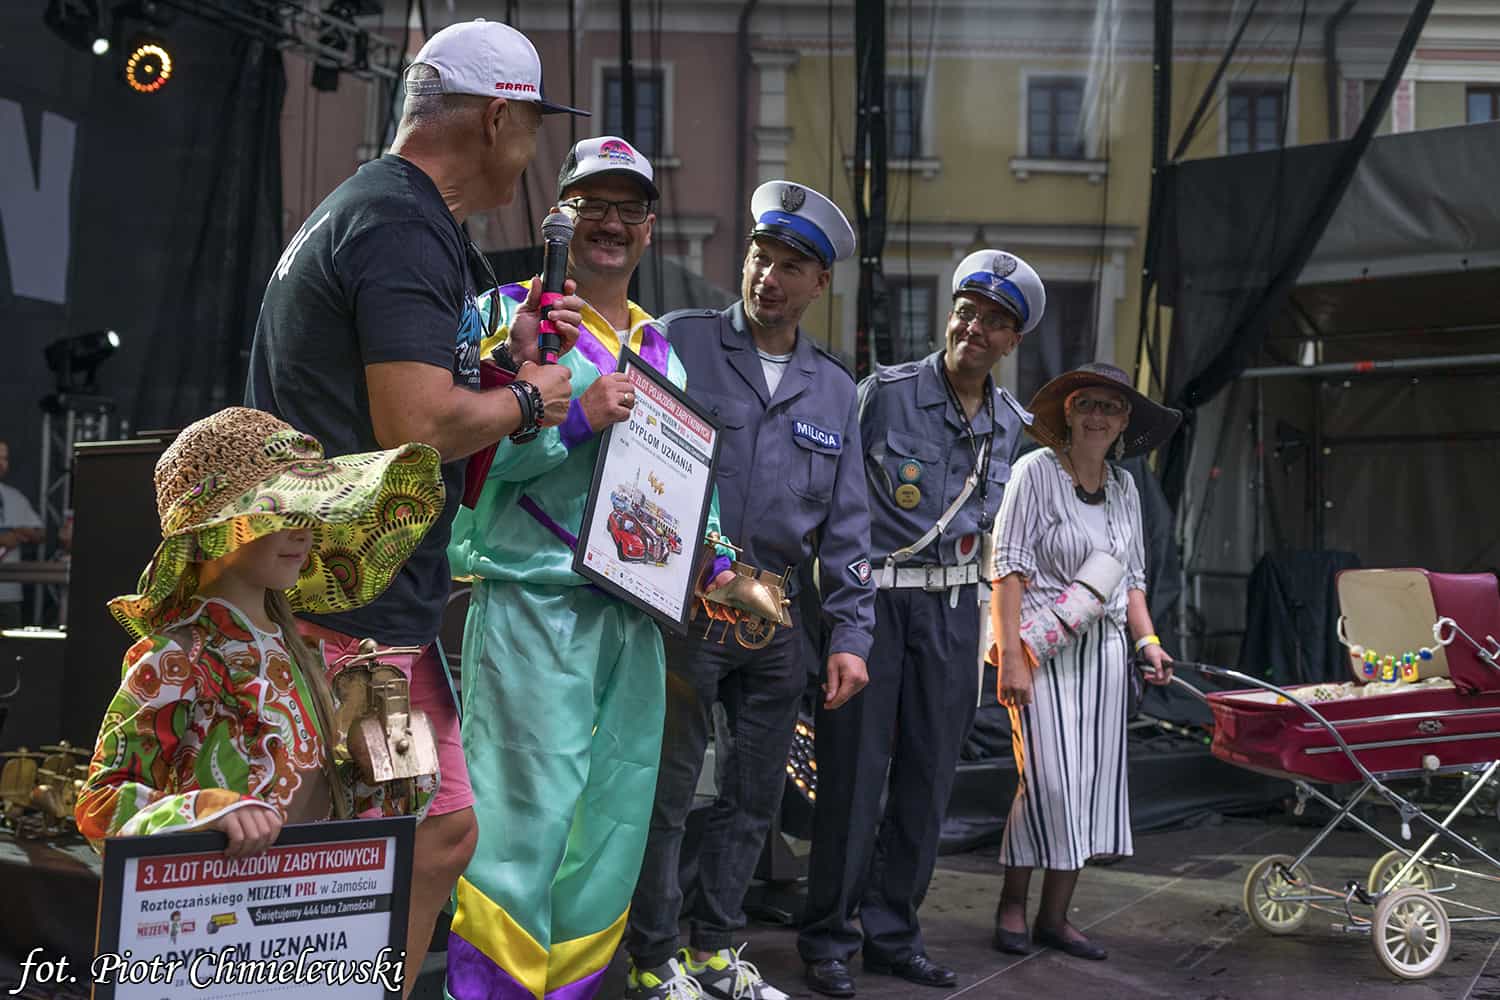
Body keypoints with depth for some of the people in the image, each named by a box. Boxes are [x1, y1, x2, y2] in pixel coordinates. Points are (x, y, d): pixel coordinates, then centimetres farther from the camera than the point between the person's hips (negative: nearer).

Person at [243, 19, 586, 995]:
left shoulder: (361, 211, 20)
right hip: (361, 615, -11)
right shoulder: (409, 228, -14)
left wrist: (507, 361, 16)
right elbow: (419, 426, -23)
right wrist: (526, 398, -5)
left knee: (444, 830, 15)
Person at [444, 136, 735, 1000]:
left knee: (616, 822, 11)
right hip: (533, 604, -7)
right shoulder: (508, 315, -1)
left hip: (635, 613, 7)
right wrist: (574, 417, -20)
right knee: (527, 817, -11)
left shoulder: (661, 351, 19)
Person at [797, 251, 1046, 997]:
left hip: (951, 608, 5)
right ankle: (828, 939, 10)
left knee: (928, 775, 8)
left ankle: (892, 934, 20)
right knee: (854, 771, -2)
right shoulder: (887, 391, -8)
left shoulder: (1010, 424, 8)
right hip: (870, 596, -5)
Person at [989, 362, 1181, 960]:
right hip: (1043, 646, -6)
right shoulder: (1036, 470, -6)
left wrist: (1147, 640, 4)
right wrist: (1011, 657, -17)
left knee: (1093, 778, 4)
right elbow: (1008, 568, -11)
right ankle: (1013, 902, 9)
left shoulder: (1123, 487, 13)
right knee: (1048, 776, -11)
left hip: (1104, 650, 6)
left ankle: (1055, 916, 14)